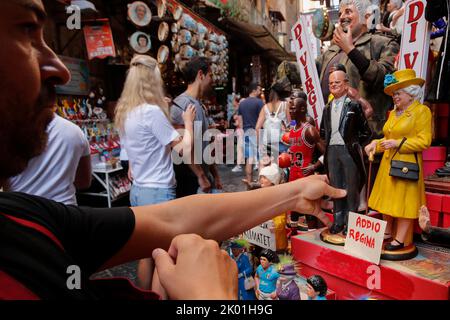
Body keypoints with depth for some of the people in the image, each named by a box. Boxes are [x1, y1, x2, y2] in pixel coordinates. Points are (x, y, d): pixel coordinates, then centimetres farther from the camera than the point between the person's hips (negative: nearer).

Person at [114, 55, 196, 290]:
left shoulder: (125, 113, 8)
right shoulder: (152, 111, -17)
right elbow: (183, 149, -17)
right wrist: (188, 122, 0)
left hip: (138, 190, 9)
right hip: (158, 192, -8)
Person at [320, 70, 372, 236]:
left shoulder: (354, 106, -2)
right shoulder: (327, 108, 13)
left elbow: (366, 132, -1)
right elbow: (323, 131, 22)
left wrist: (355, 145, -3)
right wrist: (328, 143, 9)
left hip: (349, 151, -5)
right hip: (332, 151, 5)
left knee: (351, 188, 2)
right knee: (335, 187, 10)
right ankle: (338, 220, 21)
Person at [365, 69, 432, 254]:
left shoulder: (422, 111, -7)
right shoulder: (393, 113, 14)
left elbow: (424, 141, -13)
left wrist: (397, 143, -18)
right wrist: (376, 143, 4)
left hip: (406, 164, -7)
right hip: (388, 163, 7)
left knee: (403, 202, -1)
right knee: (387, 200, 12)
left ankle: (400, 239, 9)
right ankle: (387, 233, 25)